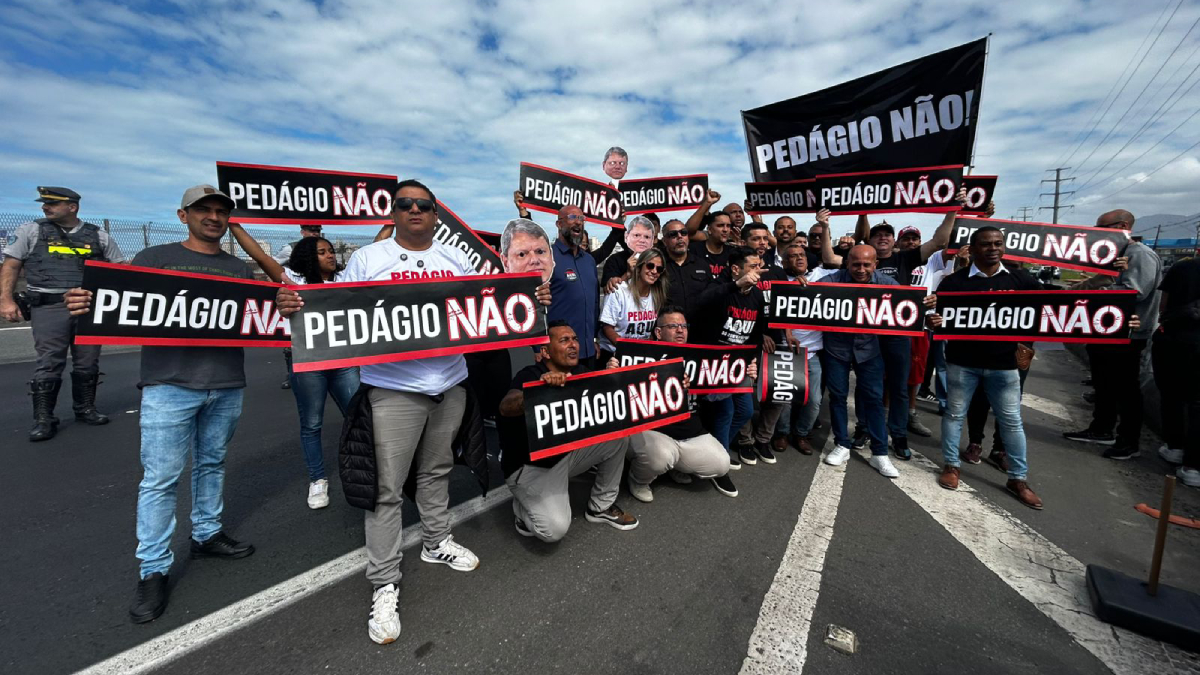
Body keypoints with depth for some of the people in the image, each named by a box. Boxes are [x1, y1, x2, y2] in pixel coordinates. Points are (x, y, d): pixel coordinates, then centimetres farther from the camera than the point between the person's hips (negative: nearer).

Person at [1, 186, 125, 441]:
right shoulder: (31, 231, 9)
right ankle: (43, 419, 4)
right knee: (49, 364, -4)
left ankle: (85, 408, 19)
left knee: (88, 362, 6)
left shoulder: (98, 236, 10)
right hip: (49, 307, -1)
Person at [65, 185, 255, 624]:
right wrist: (85, 306, -21)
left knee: (212, 463, 16)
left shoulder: (240, 270, 13)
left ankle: (206, 535, 32)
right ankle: (154, 570, 11)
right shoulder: (155, 258, 4)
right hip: (169, 385, -3)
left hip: (227, 387, 4)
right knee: (160, 478, 0)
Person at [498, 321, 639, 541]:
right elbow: (506, 408, -40)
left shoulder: (580, 372, -2)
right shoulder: (530, 376, -21)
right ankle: (523, 507, 12)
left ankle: (601, 506, 9)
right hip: (531, 466, -6)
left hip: (568, 453, 7)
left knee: (619, 433, -9)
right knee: (555, 528, -25)